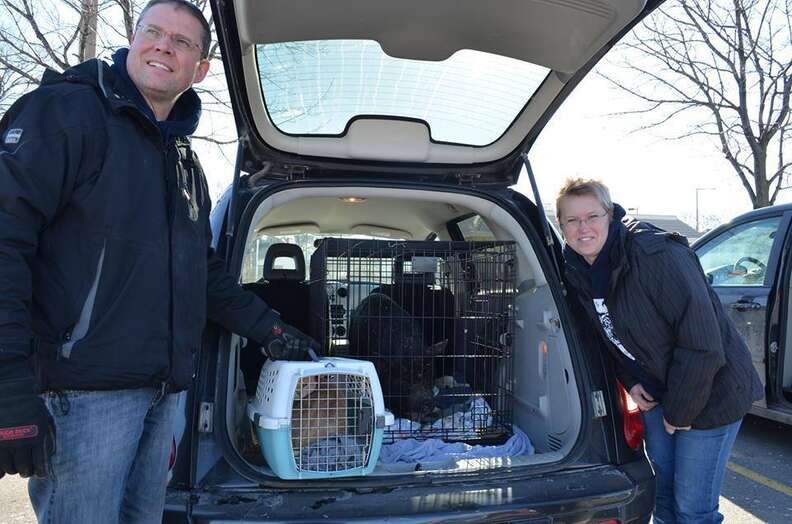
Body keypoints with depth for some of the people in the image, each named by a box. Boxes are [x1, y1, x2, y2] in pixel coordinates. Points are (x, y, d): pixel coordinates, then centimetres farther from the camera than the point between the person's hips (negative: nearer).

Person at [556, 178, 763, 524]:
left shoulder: (658, 254, -27)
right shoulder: (577, 271, -4)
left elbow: (702, 343, -26)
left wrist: (680, 412, -18)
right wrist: (630, 381, -1)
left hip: (711, 390, -7)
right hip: (655, 391, 7)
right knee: (661, 492, 17)